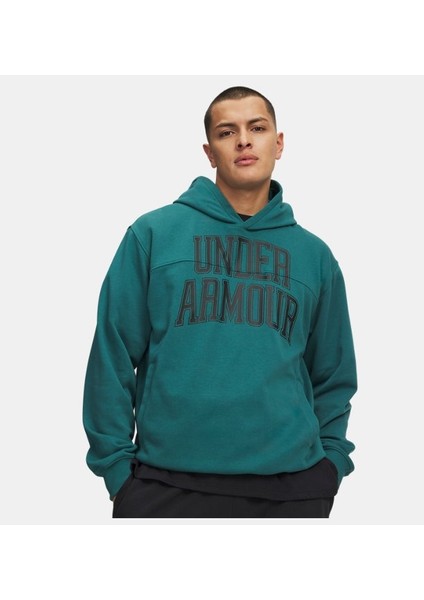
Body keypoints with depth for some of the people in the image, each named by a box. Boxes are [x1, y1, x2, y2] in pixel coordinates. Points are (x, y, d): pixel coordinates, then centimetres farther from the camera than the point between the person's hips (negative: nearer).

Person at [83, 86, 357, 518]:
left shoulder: (314, 255, 9)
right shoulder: (153, 234, 1)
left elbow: (333, 377, 15)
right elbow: (112, 357, 1)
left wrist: (331, 460, 5)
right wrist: (115, 465, -3)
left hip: (292, 486, 2)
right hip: (167, 482, -2)